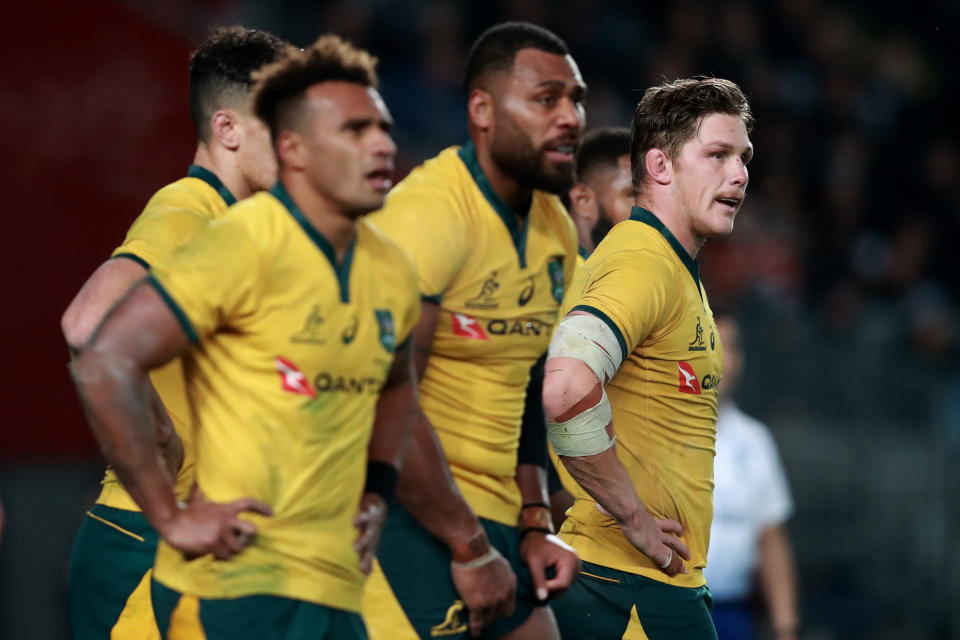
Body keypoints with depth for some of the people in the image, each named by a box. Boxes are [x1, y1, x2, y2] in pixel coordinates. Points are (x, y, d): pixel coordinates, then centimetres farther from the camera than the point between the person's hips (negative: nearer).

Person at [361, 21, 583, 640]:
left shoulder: (556, 231, 11)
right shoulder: (428, 215, -17)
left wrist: (535, 524, 12)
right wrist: (470, 551, -19)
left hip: (493, 518, 9)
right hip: (409, 515, -9)